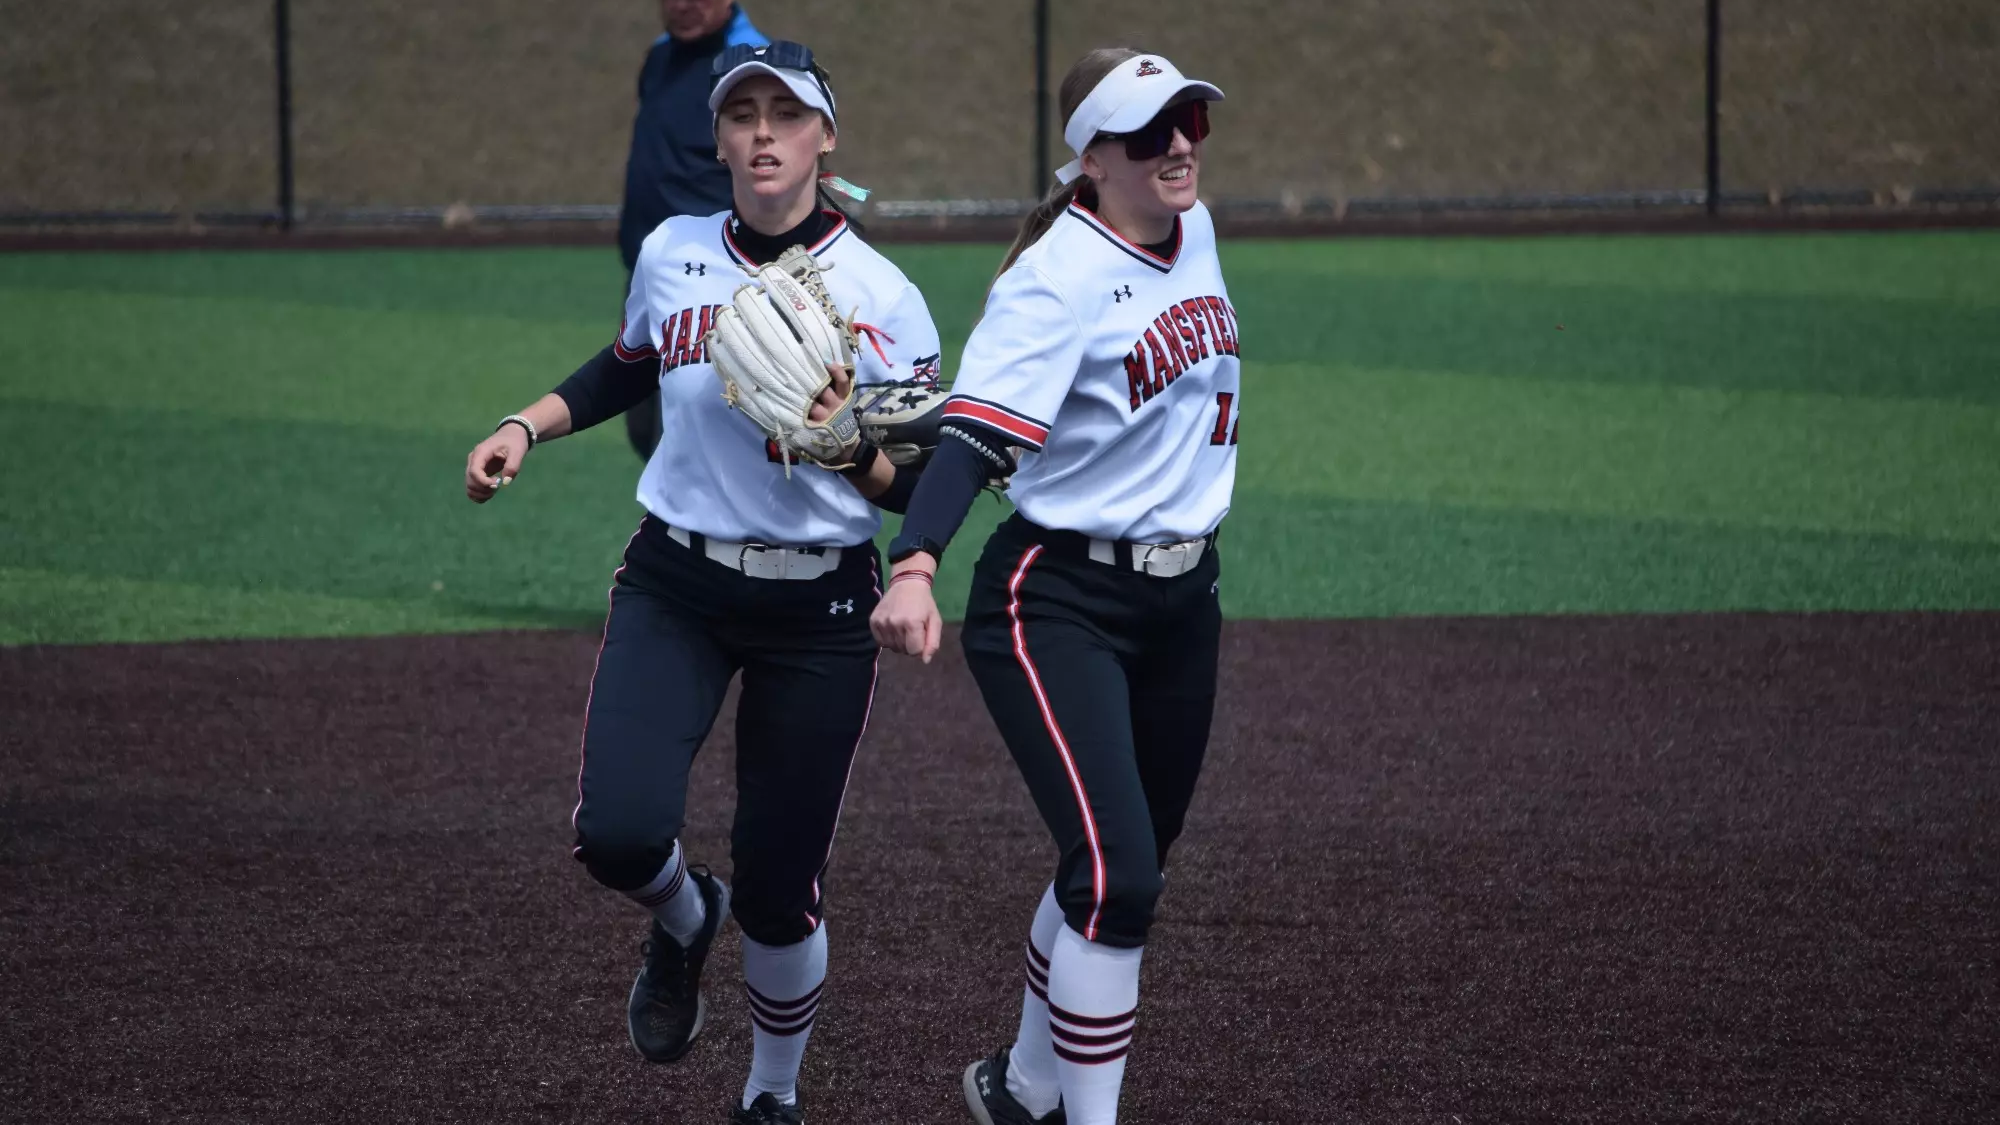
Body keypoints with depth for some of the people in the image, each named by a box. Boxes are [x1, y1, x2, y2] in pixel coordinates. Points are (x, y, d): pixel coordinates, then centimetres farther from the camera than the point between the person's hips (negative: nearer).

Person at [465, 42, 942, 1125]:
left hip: (821, 612, -2)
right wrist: (526, 426, 7)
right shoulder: (670, 256, 0)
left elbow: (925, 489, -7)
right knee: (619, 833, -20)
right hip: (675, 589, 2)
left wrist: (849, 446, -26)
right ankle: (683, 920, 18)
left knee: (778, 886, 0)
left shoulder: (883, 299, -8)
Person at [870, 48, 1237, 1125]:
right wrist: (915, 566, -49)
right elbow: (975, 431, -33)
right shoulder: (1058, 278, -20)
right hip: (1059, 603, -8)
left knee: (1122, 867, 16)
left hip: (1181, 602, 8)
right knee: (1115, 879, -18)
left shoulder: (1192, 234, 5)